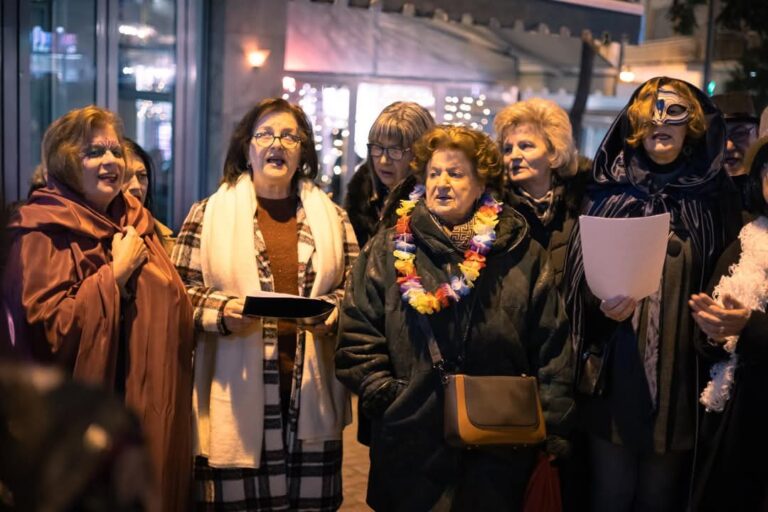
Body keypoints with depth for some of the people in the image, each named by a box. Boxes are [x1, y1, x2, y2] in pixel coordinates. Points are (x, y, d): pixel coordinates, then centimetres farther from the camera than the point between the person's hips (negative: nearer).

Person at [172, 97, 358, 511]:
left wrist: (335, 312, -7)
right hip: (237, 396, -2)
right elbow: (179, 290, 3)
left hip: (311, 393, 2)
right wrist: (221, 311, -14)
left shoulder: (332, 217, 12)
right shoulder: (209, 214, 4)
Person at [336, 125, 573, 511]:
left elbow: (551, 352, 4)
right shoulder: (388, 250, 4)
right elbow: (356, 335, 1)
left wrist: (552, 434, 0)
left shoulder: (523, 254, 5)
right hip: (411, 448, 0)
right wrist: (383, 395, -9)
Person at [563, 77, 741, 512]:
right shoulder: (608, 196, 3)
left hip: (680, 375, 1)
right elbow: (579, 282, 2)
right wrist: (604, 305, -17)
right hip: (615, 374, 0)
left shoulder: (712, 199, 4)